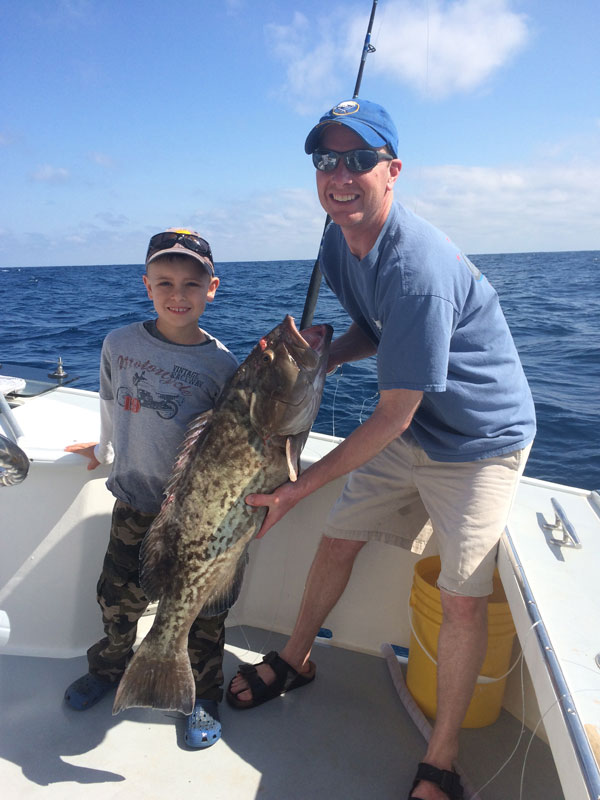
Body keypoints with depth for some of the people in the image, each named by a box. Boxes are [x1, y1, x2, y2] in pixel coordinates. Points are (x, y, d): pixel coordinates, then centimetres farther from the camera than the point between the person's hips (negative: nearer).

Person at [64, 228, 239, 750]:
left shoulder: (222, 365, -11)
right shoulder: (119, 344, -4)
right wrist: (106, 451, 26)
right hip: (133, 503, 3)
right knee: (118, 595, 19)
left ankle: (206, 696, 36)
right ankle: (110, 666, 50)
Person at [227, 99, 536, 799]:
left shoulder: (418, 266, -31)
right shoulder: (338, 247, -4)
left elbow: (394, 413, -28)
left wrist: (301, 486, -22)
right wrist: (320, 356, -9)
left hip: (481, 439, -7)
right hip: (408, 428, 7)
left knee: (463, 598, -7)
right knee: (337, 539, 11)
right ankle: (295, 661, 37)